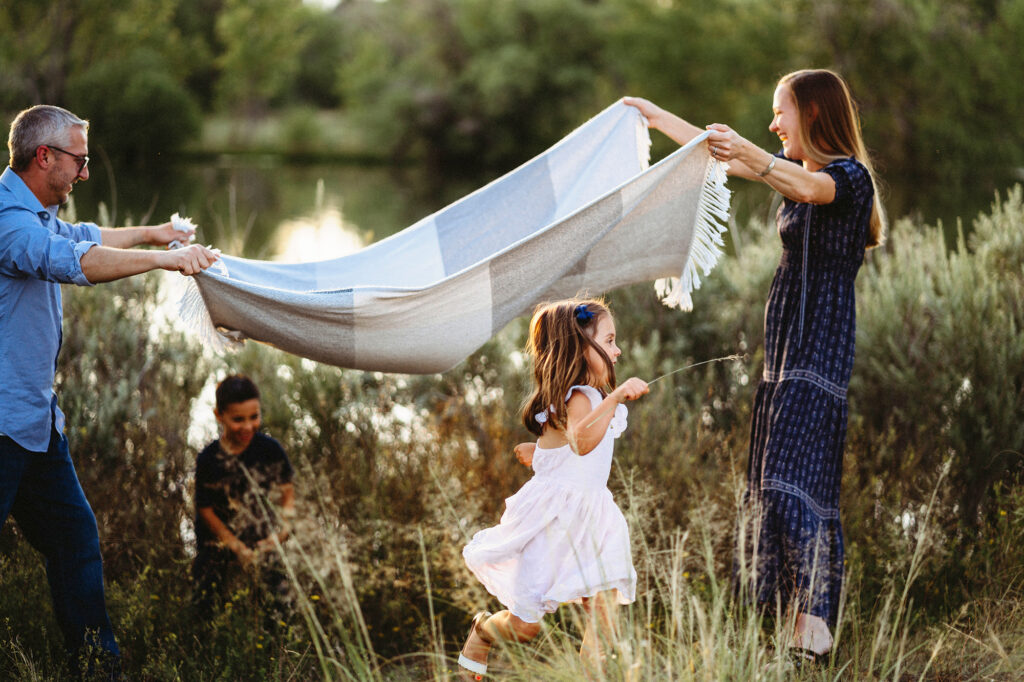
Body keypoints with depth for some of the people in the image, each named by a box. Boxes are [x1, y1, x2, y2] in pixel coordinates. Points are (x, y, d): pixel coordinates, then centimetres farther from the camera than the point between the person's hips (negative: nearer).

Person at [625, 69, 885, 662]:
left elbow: (810, 189, -32)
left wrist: (747, 152, -47)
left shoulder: (850, 175, -10)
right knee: (779, 476, 5)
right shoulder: (792, 169, 16)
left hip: (821, 342, -9)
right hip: (786, 340, 9)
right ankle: (802, 617, 8)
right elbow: (713, 151, 23)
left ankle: (814, 621, -21)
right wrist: (652, 114, 26)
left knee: (795, 476, -18)